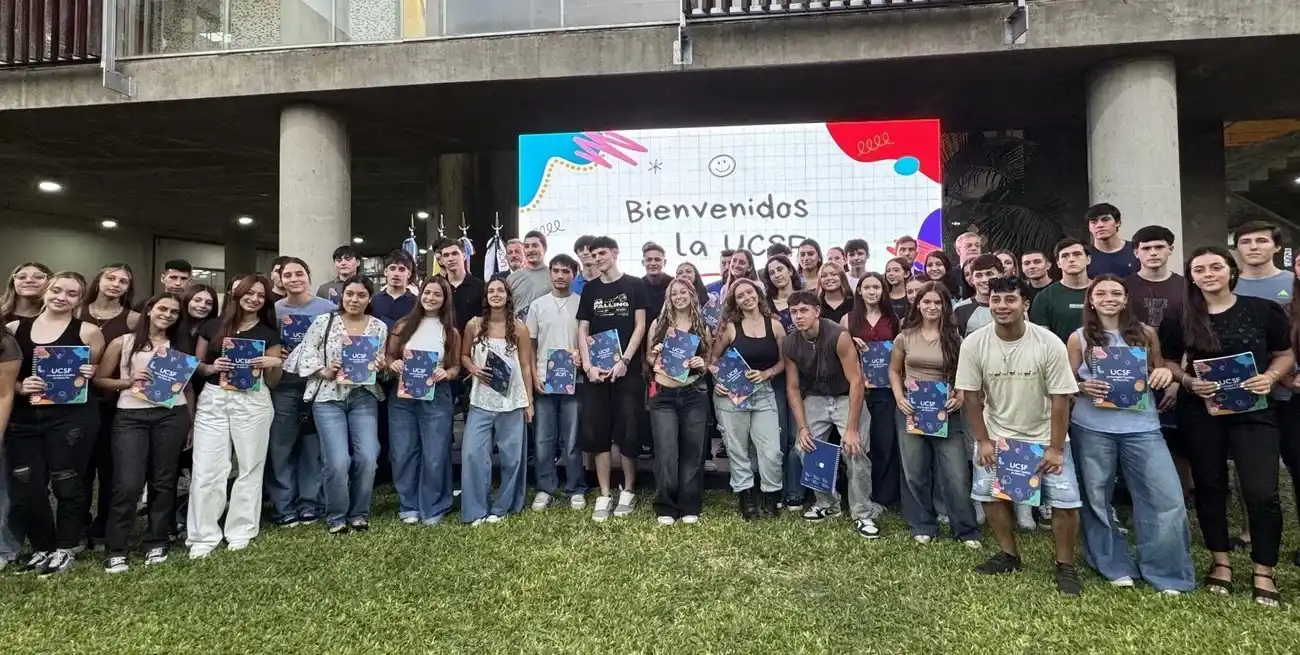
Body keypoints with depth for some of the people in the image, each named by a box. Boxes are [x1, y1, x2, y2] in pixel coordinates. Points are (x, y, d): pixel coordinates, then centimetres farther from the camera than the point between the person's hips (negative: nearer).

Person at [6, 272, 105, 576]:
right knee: (26, 490, 5)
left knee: (67, 484, 5)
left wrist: (89, 374, -14)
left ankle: (64, 549, 22)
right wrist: (19, 386, -8)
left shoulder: (88, 332, 0)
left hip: (71, 417, -3)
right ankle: (42, 548, 25)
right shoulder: (14, 328, 7)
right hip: (23, 418, 3)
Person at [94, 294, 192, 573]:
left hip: (171, 415, 2)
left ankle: (157, 544, 18)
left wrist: (191, 423, 8)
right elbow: (99, 380, 8)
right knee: (127, 484, -7)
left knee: (163, 481, 7)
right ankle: (116, 551, 6)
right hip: (131, 416, -2)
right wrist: (128, 381, -11)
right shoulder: (123, 343, 7)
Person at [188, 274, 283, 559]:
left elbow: (272, 381, 6)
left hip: (253, 402, -1)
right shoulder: (212, 326, 7)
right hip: (213, 400, 1)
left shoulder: (269, 333, 5)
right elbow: (195, 366, 13)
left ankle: (241, 532, 16)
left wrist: (275, 364, -14)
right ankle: (203, 537, 9)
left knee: (249, 468, 5)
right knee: (206, 469, 0)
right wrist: (211, 367, -8)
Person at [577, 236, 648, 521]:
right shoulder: (590, 289, 12)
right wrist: (588, 366, -5)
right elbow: (583, 331, 8)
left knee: (628, 432, -1)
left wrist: (624, 361, -12)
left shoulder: (635, 285, 2)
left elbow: (640, 326, -3)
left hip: (627, 370, -3)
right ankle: (604, 495, 14)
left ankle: (628, 491, 17)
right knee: (596, 433, 3)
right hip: (596, 371, 3)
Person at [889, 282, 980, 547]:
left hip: (946, 411, -1)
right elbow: (894, 370, 11)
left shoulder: (955, 337, -1)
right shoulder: (905, 336, 1)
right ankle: (923, 526, 26)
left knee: (956, 473, -1)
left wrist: (960, 397, -13)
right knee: (915, 473, 9)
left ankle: (967, 530, 17)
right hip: (910, 409, 1)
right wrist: (899, 398, -3)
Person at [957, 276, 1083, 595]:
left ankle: (1066, 565, 17)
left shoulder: (1049, 343, -19)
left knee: (1066, 500, -5)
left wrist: (1055, 448, -13)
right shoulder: (974, 344, -15)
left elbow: (1060, 398, -14)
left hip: (1044, 436, -2)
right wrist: (983, 441, -7)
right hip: (996, 434, 2)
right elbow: (971, 395, -7)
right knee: (989, 492, 5)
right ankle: (1009, 554, 27)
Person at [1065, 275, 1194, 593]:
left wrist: (1165, 373, -6)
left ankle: (1166, 571, 16)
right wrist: (1084, 388, -17)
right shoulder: (1079, 338, 1)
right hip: (1092, 428, -1)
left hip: (1141, 426, 1)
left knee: (1167, 497, -1)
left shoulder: (1145, 333, 6)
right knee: (1096, 498, 7)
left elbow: (1159, 371, 17)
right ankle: (1115, 567, 23)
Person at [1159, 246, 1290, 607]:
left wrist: (1270, 377, -13)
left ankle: (1264, 572, 13)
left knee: (1262, 492, -6)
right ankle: (1221, 562, 26)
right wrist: (1188, 381, -11)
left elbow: (1285, 354, 6)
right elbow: (1168, 362, 7)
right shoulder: (1180, 319, 0)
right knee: (1209, 486, 10)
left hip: (1253, 410, -1)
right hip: (1200, 412, 1)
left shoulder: (1264, 310, -1)